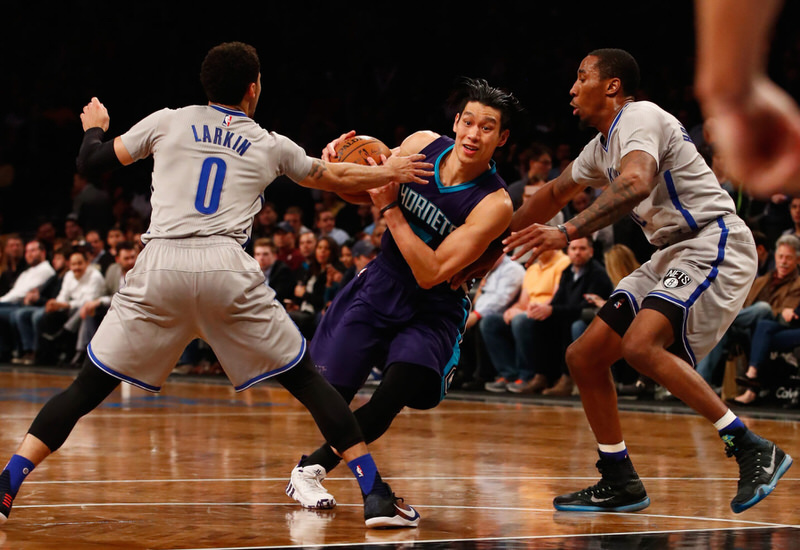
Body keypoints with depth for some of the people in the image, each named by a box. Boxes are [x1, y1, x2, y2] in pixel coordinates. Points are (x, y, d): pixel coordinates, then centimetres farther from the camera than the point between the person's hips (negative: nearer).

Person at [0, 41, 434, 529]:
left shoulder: (168, 122, 17)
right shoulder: (270, 145, 19)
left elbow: (92, 162, 22)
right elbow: (332, 178, 34)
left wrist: (94, 128, 44)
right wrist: (388, 173, 50)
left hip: (159, 267, 1)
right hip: (227, 267, -1)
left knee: (91, 384, 9)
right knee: (305, 379, 11)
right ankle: (376, 494, 6)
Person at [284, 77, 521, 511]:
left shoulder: (494, 205, -21)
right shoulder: (422, 144, -8)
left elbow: (430, 274, -25)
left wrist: (390, 207, -26)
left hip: (433, 311, -3)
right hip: (380, 287, 4)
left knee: (389, 401, -23)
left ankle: (312, 468, -1)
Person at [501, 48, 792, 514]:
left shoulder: (640, 118, -12)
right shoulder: (603, 146, 18)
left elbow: (635, 185, -33)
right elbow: (553, 195, 34)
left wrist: (566, 234, -40)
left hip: (715, 244, -10)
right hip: (674, 257, 10)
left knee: (641, 344, -31)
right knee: (584, 357, 5)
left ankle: (753, 449, -25)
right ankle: (620, 484, 14)